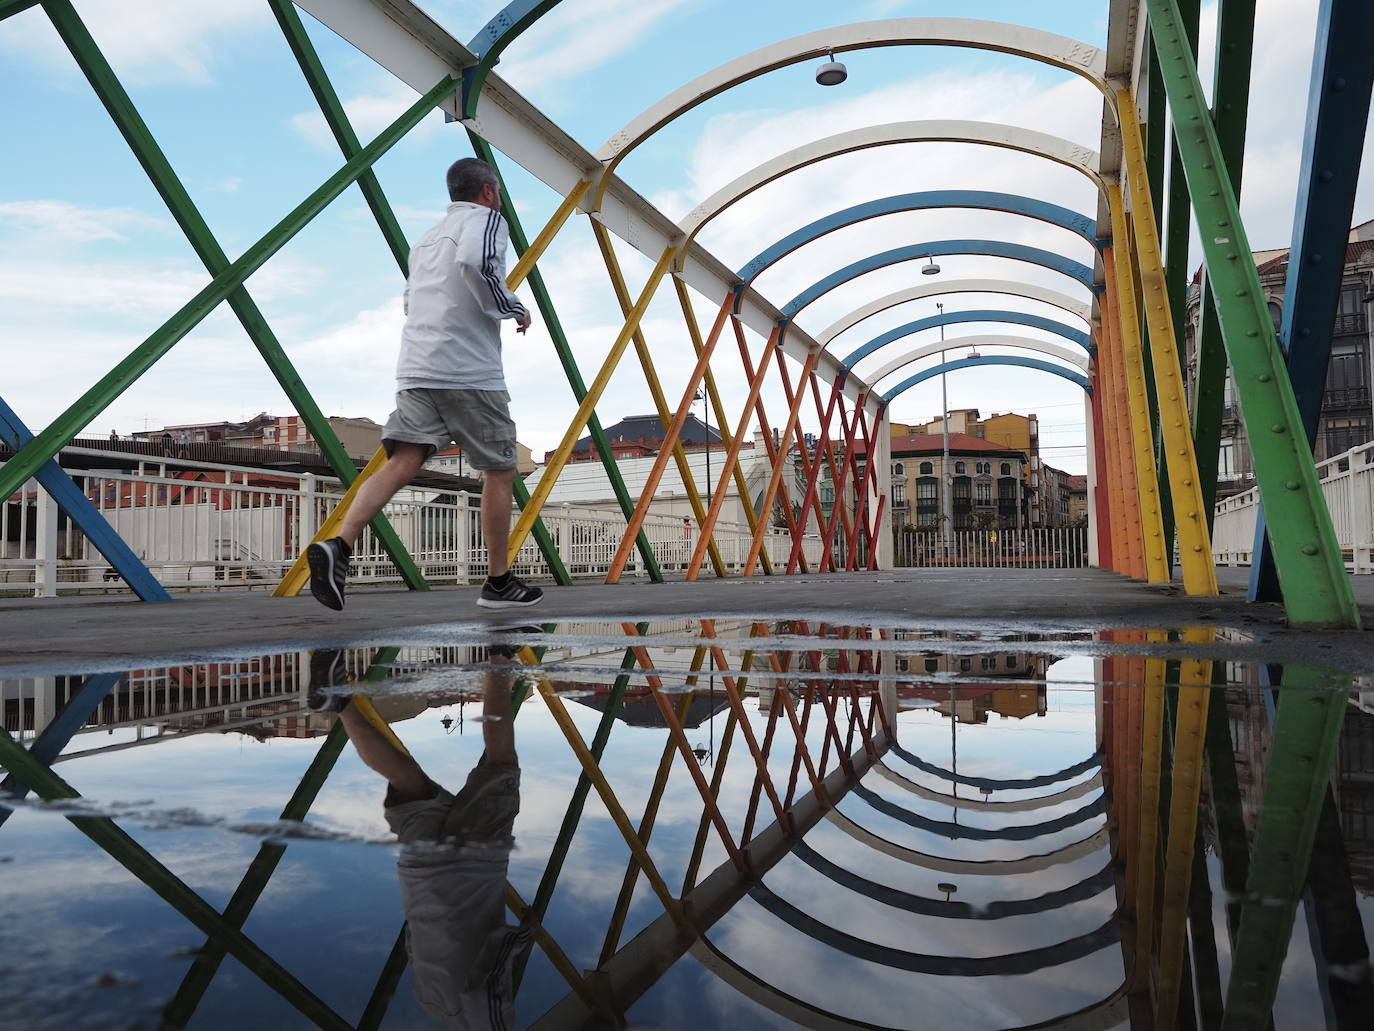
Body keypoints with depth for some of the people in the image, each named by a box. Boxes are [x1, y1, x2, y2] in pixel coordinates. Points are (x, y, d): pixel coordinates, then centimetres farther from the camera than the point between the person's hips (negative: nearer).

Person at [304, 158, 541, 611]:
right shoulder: (486, 219, 3)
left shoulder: (425, 239, 26)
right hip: (471, 373, -6)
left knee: (402, 464, -5)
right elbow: (474, 262, -20)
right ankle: (498, 583, 13)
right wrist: (513, 308, -7)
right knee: (499, 473, 6)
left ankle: (338, 546, -26)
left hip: (416, 370, 6)